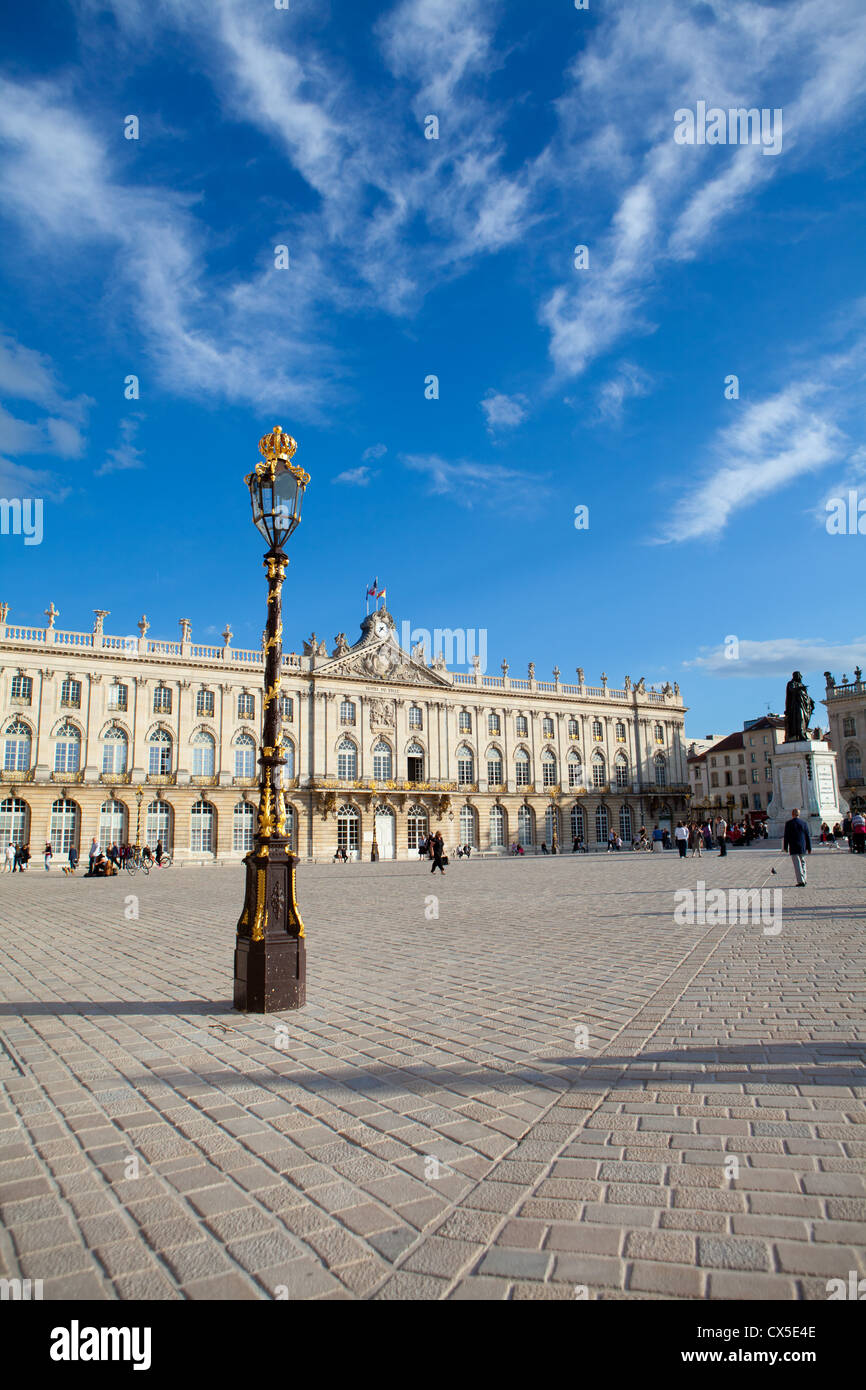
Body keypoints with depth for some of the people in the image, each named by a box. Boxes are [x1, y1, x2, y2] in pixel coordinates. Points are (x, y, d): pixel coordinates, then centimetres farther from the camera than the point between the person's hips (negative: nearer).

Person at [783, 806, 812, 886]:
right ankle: (803, 880, 19)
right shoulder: (804, 823, 0)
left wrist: (785, 847, 3)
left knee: (797, 864, -1)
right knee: (803, 863, 17)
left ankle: (801, 881, -4)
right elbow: (808, 836, 4)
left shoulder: (788, 823, -7)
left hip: (793, 848, -3)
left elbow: (786, 836, -5)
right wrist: (809, 848, 11)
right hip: (803, 847, 3)